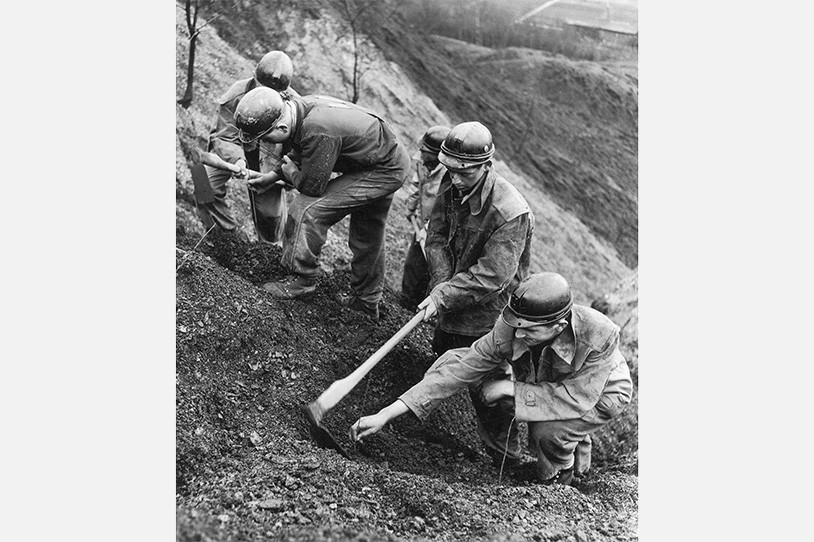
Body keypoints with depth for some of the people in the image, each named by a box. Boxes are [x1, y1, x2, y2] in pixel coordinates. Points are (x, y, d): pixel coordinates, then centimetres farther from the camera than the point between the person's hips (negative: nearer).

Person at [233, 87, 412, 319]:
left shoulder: (319, 132, -36)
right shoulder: (297, 107, -8)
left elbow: (312, 186, -26)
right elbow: (298, 154, 12)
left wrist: (289, 172, -7)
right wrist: (273, 176, 7)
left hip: (384, 173, -9)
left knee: (308, 209, -14)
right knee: (367, 237, 22)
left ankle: (302, 280, -1)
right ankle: (367, 302, 38)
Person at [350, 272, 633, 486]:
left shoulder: (599, 335, -40)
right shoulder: (508, 331, -30)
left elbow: (578, 397, -36)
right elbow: (458, 369, -29)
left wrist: (511, 389, -34)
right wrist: (385, 415, -33)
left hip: (601, 394, -3)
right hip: (541, 381, 4)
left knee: (547, 432, -31)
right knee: (483, 379, -19)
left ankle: (559, 471, 6)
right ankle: (505, 456, 5)